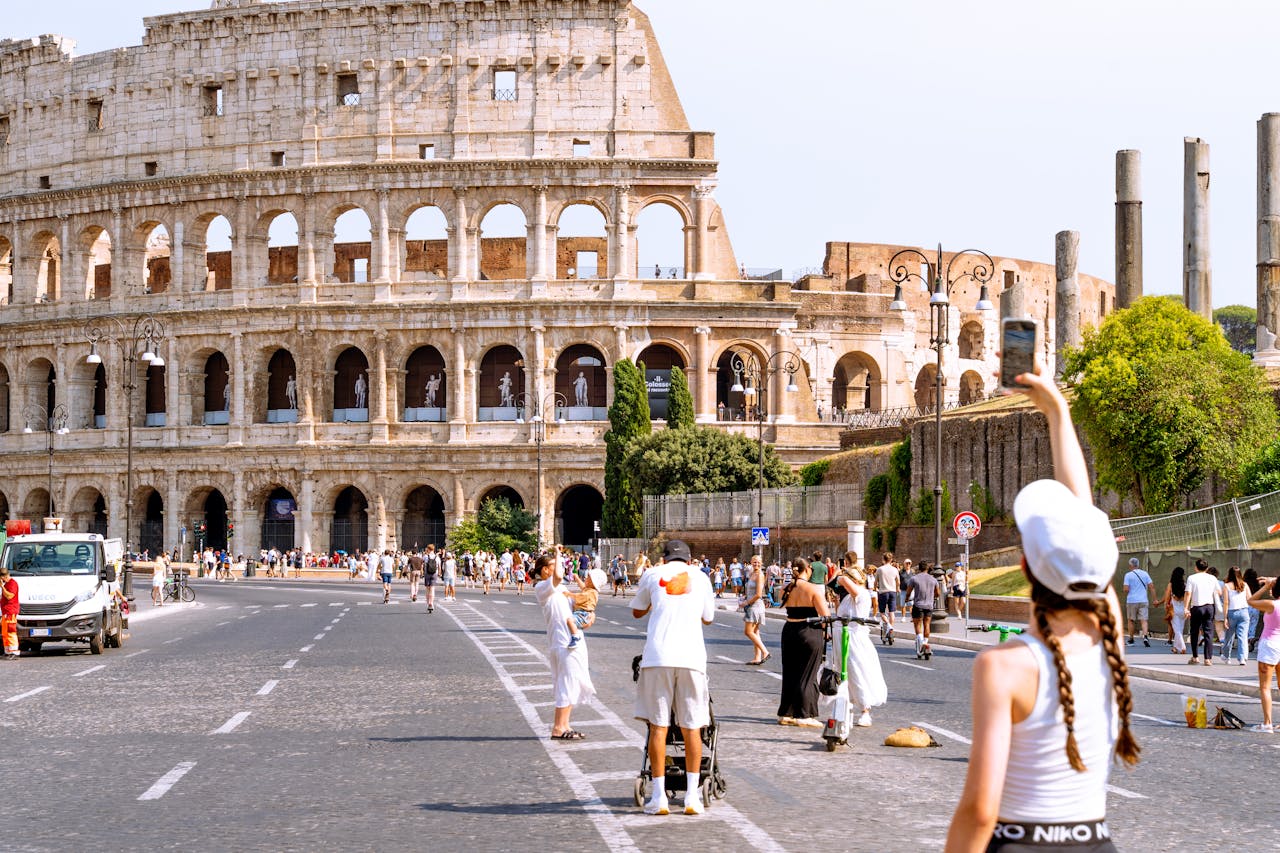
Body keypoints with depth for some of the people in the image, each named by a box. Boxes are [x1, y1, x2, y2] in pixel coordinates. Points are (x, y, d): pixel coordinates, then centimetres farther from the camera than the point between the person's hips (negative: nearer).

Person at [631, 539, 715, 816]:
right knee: (691, 727, 6)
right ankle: (692, 796, 4)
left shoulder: (653, 574, 11)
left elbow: (637, 611, 24)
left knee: (658, 725, 3)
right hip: (691, 656, 1)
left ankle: (659, 796, 0)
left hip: (658, 656, -1)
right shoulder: (700, 578, 15)